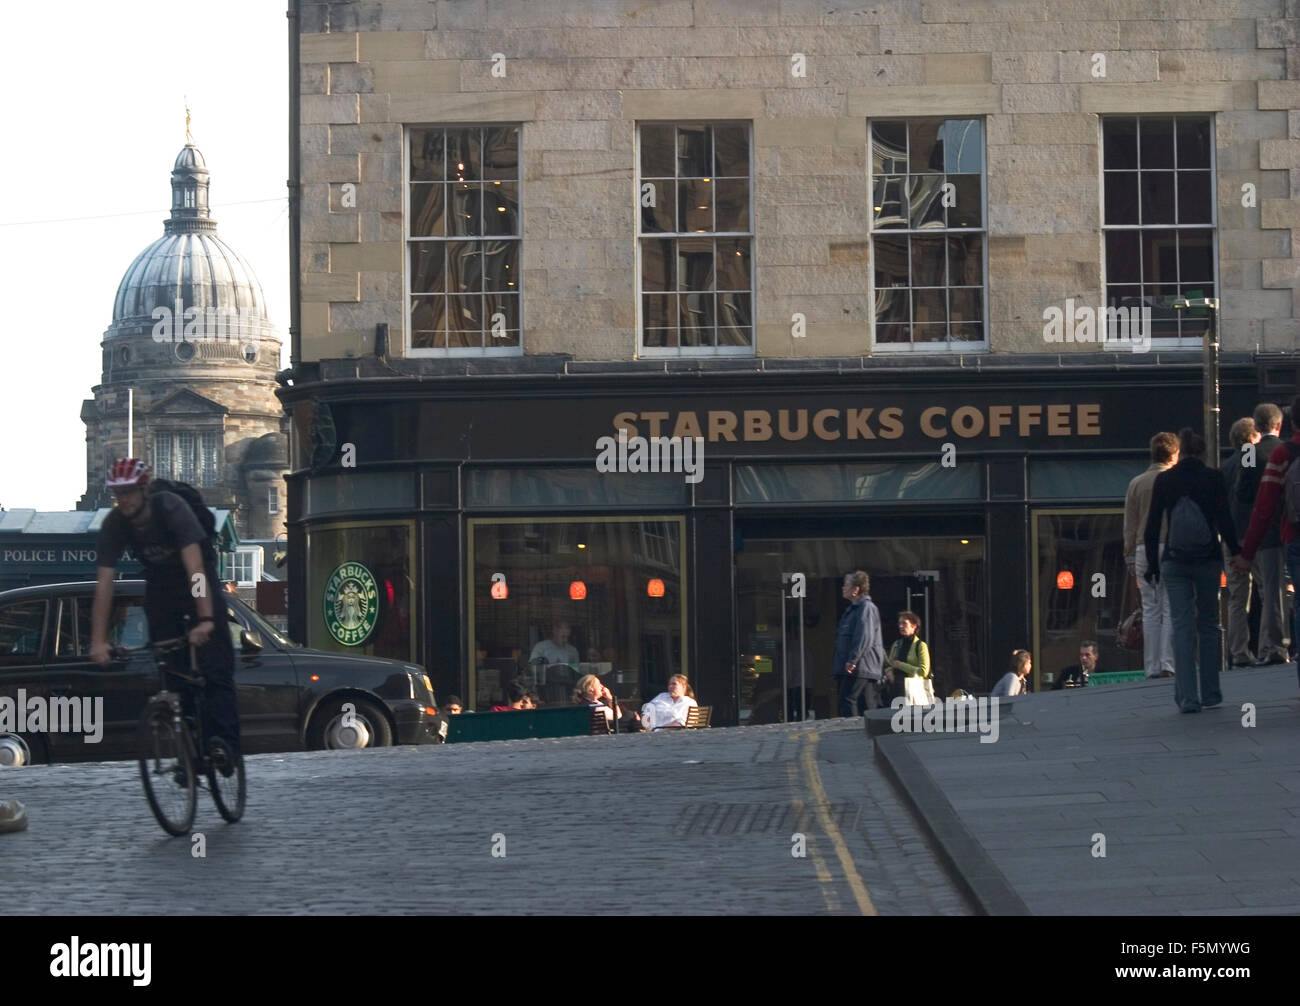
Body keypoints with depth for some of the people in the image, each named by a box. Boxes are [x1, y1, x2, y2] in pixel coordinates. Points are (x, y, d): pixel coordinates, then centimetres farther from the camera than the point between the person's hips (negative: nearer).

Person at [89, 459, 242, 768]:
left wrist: (205, 620, -49)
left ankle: (225, 747, -19)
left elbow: (194, 566, -39)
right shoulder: (114, 525, -19)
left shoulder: (172, 508, -31)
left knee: (215, 670, -16)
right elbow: (105, 583, -21)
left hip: (198, 583, -4)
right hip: (160, 588, 4)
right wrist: (98, 641, -28)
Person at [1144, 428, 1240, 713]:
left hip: (1174, 562, 1)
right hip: (1207, 560, -1)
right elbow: (1224, 520, -7)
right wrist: (1235, 551, 4)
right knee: (1208, 624, 12)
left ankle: (1187, 697, -9)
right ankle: (1210, 693, 14)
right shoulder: (1213, 478, -3)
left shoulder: (1163, 480, 2)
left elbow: (1152, 525, 3)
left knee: (1182, 626, 0)